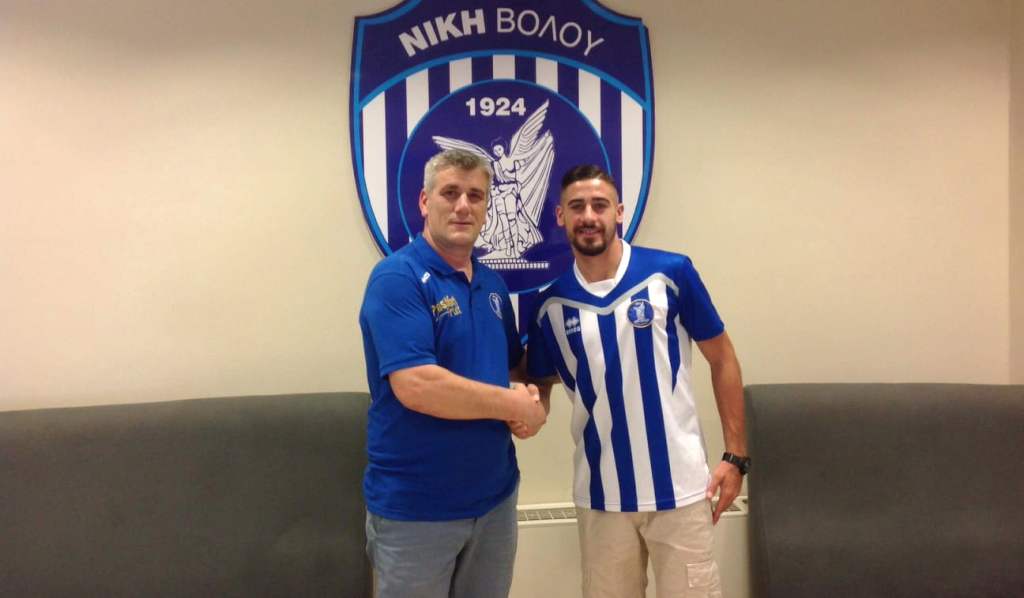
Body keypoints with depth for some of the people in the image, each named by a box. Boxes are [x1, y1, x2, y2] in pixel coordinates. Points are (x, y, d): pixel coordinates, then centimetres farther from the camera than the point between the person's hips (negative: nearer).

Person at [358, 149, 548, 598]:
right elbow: (416, 386, -27)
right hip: (415, 508, -6)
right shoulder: (397, 278, -16)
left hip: (496, 497, 7)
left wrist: (533, 402, -5)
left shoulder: (492, 284, 7)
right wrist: (515, 405, -16)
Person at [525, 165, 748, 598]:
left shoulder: (671, 273, -8)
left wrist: (735, 455, -2)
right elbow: (540, 385, 12)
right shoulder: (550, 304, -1)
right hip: (600, 492, 2)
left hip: (679, 485, -2)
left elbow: (722, 360, 0)